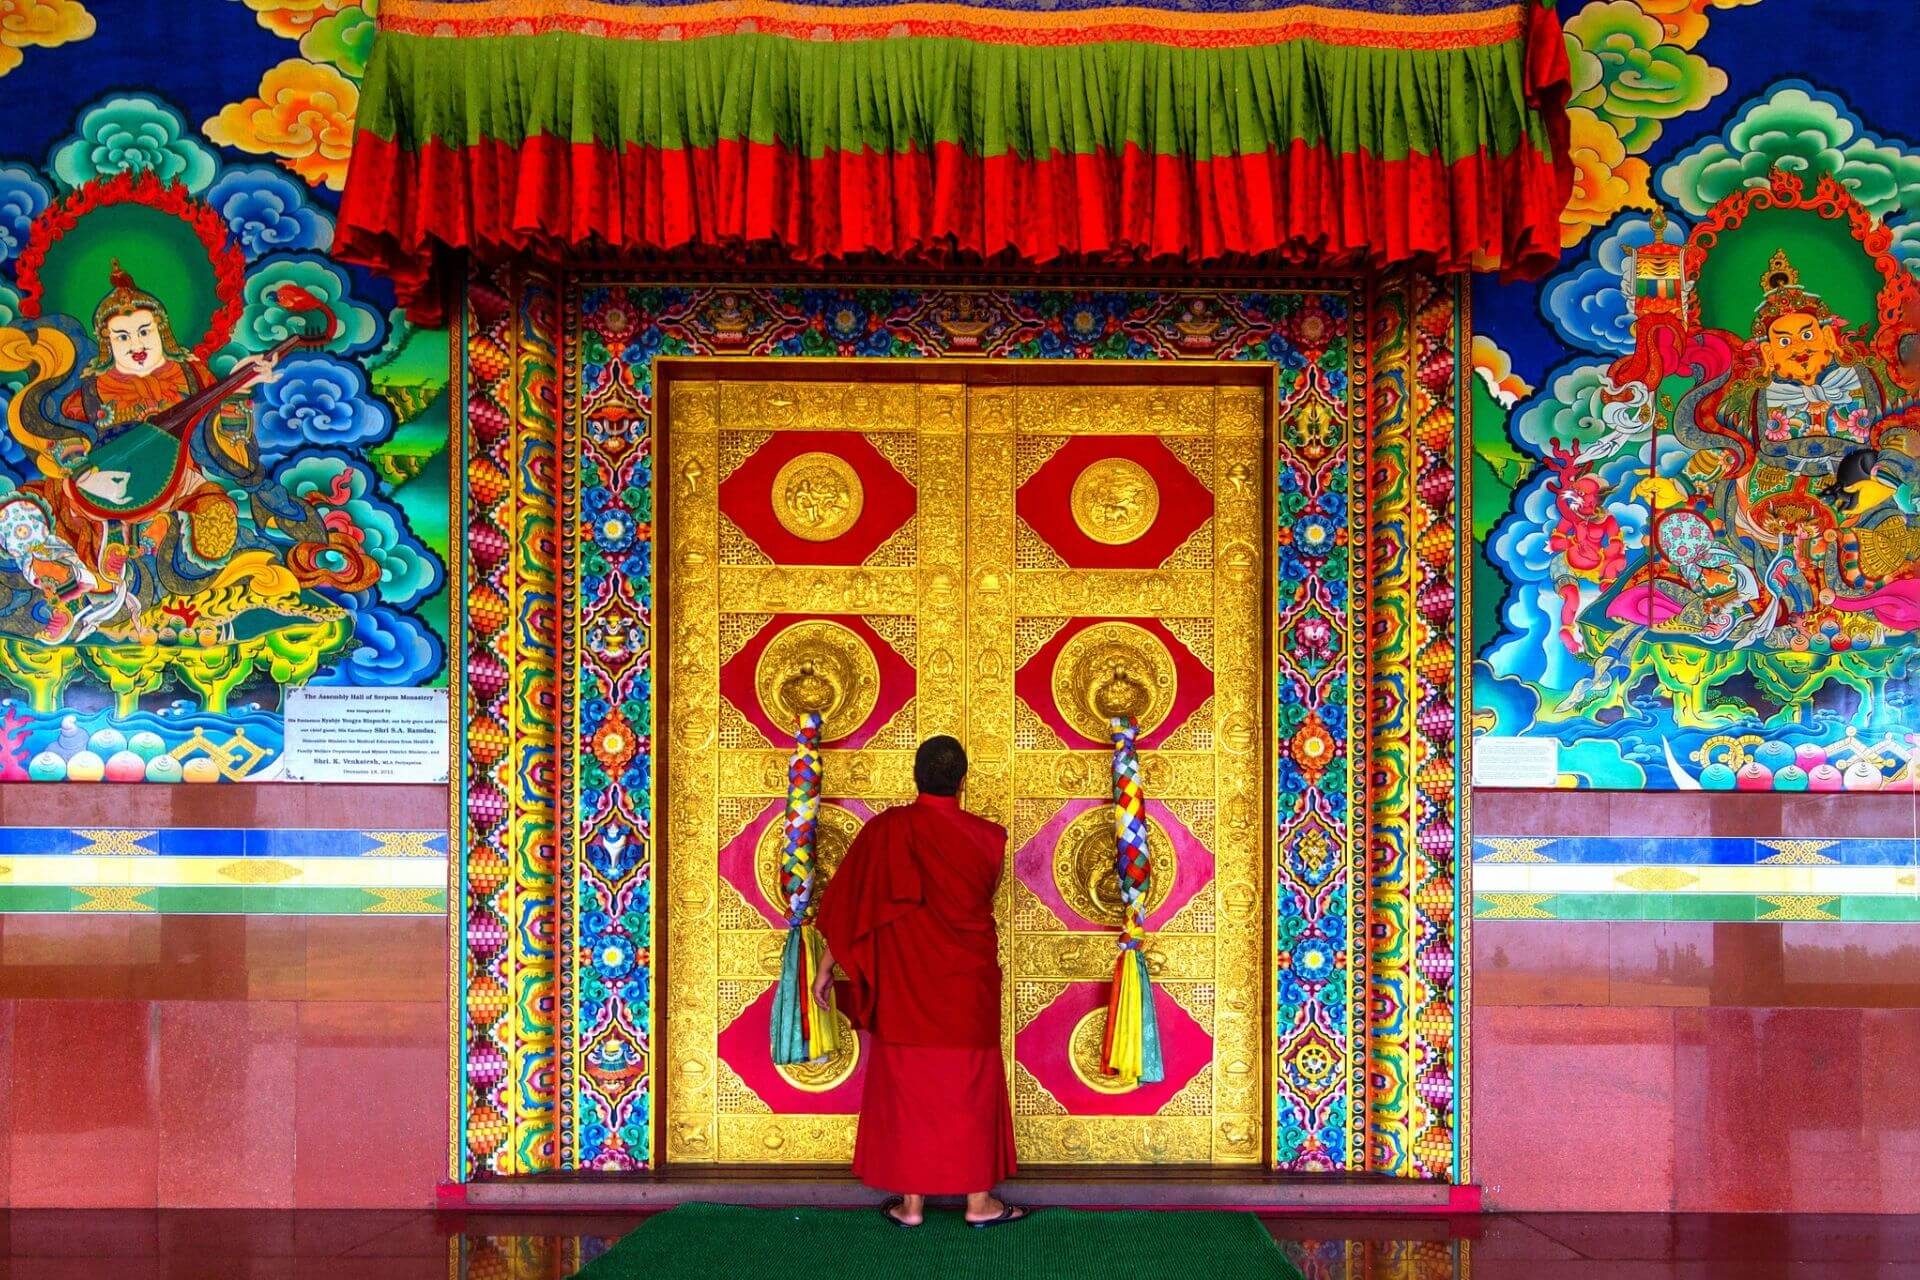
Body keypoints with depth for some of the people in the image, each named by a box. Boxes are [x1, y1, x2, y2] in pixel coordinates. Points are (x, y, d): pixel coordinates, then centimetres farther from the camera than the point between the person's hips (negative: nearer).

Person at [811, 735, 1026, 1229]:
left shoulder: (886, 830, -8)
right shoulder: (987, 837, -5)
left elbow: (848, 903, -6)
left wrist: (827, 967, 2)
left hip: (903, 984, 0)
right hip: (968, 987, 1)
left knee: (905, 1087, 8)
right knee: (971, 1087, 10)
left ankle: (910, 1201, 11)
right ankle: (979, 1200, 14)